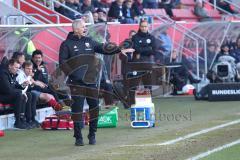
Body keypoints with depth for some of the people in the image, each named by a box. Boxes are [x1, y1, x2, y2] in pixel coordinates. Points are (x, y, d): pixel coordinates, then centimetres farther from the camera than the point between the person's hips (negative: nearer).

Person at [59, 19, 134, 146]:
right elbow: (62, 62, -4)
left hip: (91, 80, 5)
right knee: (77, 108, -4)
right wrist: (71, 69, -18)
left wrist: (120, 50, -1)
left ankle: (92, 135, 18)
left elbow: (103, 48, 10)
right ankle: (78, 137, 4)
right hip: (76, 82, -5)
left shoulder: (89, 41, 15)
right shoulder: (67, 44, 1)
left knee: (94, 106, 5)